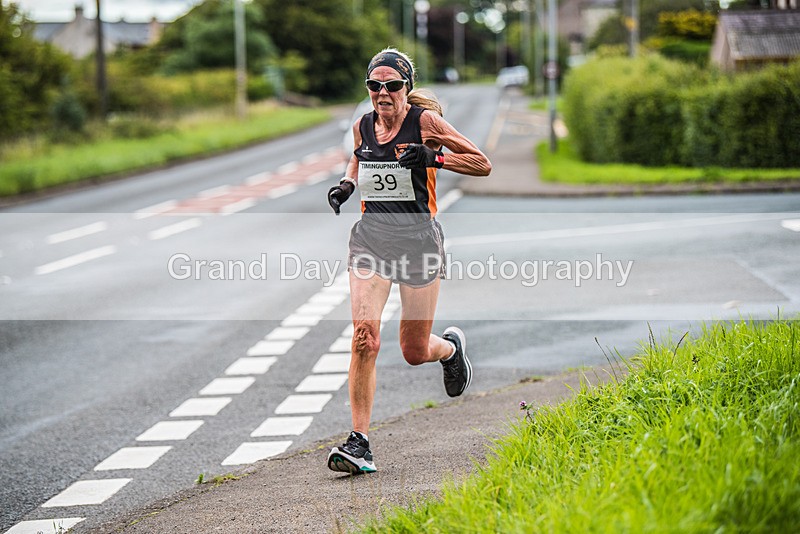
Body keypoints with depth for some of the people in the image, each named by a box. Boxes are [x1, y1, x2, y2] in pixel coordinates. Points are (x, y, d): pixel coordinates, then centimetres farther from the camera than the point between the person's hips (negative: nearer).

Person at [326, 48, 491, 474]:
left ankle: (451, 347, 43)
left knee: (415, 352, 4)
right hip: (370, 234, 3)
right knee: (364, 337, -16)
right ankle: (359, 444, -13)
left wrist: (433, 157, -19)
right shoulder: (362, 127, 6)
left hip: (417, 235, -3)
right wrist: (347, 184, 8)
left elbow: (483, 165, -4)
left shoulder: (425, 121, -6)